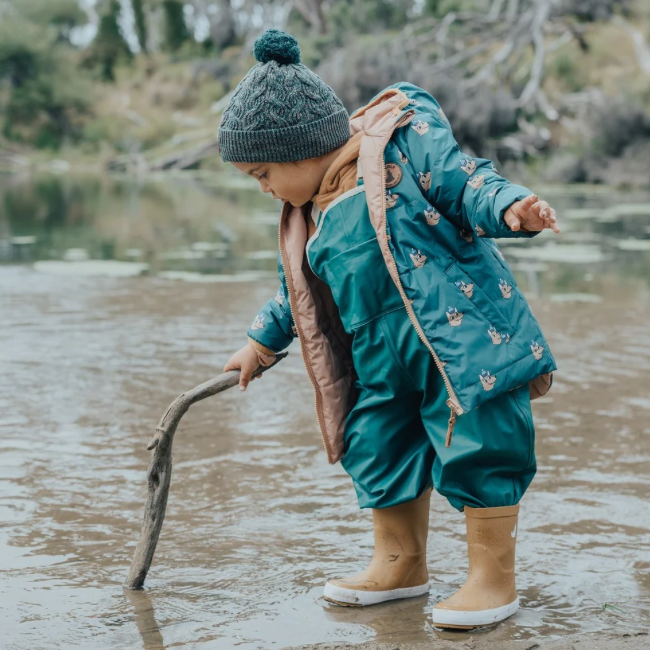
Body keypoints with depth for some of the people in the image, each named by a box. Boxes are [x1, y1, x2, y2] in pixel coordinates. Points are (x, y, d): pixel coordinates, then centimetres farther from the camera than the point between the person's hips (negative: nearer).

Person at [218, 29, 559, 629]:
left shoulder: (406, 142, -8)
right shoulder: (306, 211, 15)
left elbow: (468, 184, -12)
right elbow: (298, 294, 28)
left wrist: (513, 209, -31)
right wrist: (262, 342, 34)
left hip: (463, 333, -8)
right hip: (381, 358, 8)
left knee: (474, 446, -6)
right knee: (377, 448, 13)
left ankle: (494, 579, 9)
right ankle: (401, 566, 33)